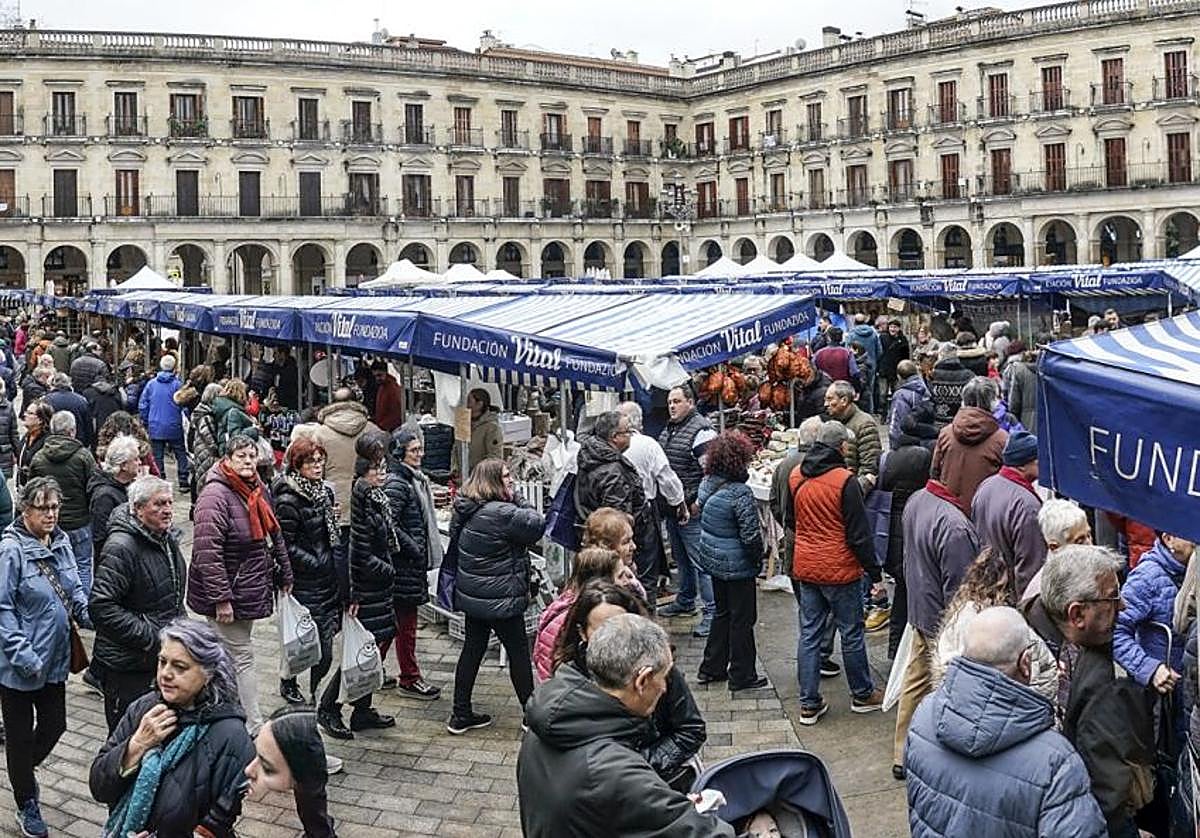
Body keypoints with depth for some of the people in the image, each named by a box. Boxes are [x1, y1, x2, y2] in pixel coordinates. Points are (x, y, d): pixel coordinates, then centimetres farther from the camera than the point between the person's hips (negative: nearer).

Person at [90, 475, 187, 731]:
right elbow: (101, 606, -25)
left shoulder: (167, 538, 9)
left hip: (164, 656, 8)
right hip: (127, 668, -8)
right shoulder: (121, 547, -20)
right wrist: (150, 638, -24)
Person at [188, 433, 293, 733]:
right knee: (242, 658, -3)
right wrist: (221, 599, -25)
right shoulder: (215, 495, -19)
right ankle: (255, 727, 2)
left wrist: (284, 576, 18)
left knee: (229, 657, 18)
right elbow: (208, 552, -24)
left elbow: (274, 536, 19)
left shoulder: (258, 491, 8)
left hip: (249, 591, 8)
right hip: (228, 593, -8)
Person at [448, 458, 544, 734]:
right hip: (500, 598, -8)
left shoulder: (466, 510, 4)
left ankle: (461, 715, 20)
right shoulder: (502, 513, -22)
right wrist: (516, 499, -10)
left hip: (471, 595, 8)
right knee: (519, 652, 5)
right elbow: (538, 525, -18)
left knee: (472, 649, 14)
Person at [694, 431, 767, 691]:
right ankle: (742, 676, 17)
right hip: (737, 565, -8)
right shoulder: (740, 493, -24)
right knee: (742, 619, 7)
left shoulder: (707, 484, -1)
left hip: (712, 559, 8)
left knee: (722, 613, 22)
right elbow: (751, 535, -23)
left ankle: (711, 668, 29)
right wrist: (759, 556, -5)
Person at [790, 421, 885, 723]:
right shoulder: (844, 480, -17)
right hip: (839, 569, -5)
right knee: (851, 633, 10)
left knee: (809, 634, 9)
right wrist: (874, 573, -7)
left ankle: (809, 704, 12)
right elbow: (859, 533, -14)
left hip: (805, 566, 5)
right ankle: (862, 695, 26)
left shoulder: (796, 476, 1)